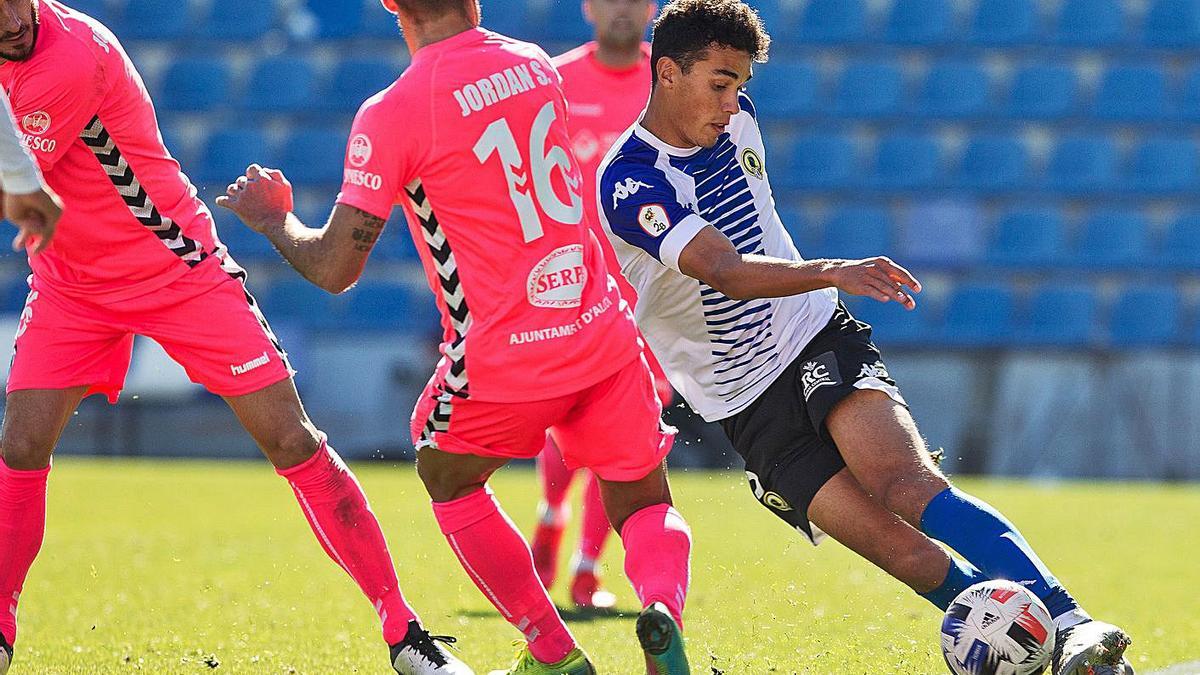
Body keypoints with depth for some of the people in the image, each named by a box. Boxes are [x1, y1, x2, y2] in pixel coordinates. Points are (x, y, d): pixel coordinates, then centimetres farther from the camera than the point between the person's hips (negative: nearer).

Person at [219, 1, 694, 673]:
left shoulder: (391, 114, -12)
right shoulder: (538, 65, 6)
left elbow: (335, 269, -8)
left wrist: (273, 219, 12)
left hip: (505, 358, -4)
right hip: (604, 334, 4)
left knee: (449, 479, 25)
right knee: (648, 510, 18)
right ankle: (662, 607, -16)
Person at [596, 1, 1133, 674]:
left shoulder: (736, 119, 5)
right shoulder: (630, 182, -16)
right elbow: (724, 271, -31)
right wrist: (832, 272, -43)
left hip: (819, 341, 2)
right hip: (752, 409, -2)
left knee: (906, 485, -27)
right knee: (907, 553, -20)